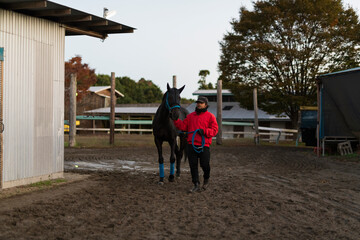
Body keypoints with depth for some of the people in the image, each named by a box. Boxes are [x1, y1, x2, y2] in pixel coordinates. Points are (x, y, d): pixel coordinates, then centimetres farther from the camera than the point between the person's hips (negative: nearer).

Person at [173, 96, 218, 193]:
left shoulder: (210, 116, 4)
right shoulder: (191, 116, 16)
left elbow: (215, 130, -2)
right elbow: (183, 126, 11)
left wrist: (204, 131, -16)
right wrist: (176, 120, -1)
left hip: (204, 146, -3)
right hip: (191, 145, 3)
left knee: (205, 165, -4)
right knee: (193, 165, 1)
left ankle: (206, 178, 27)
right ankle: (196, 185, 8)